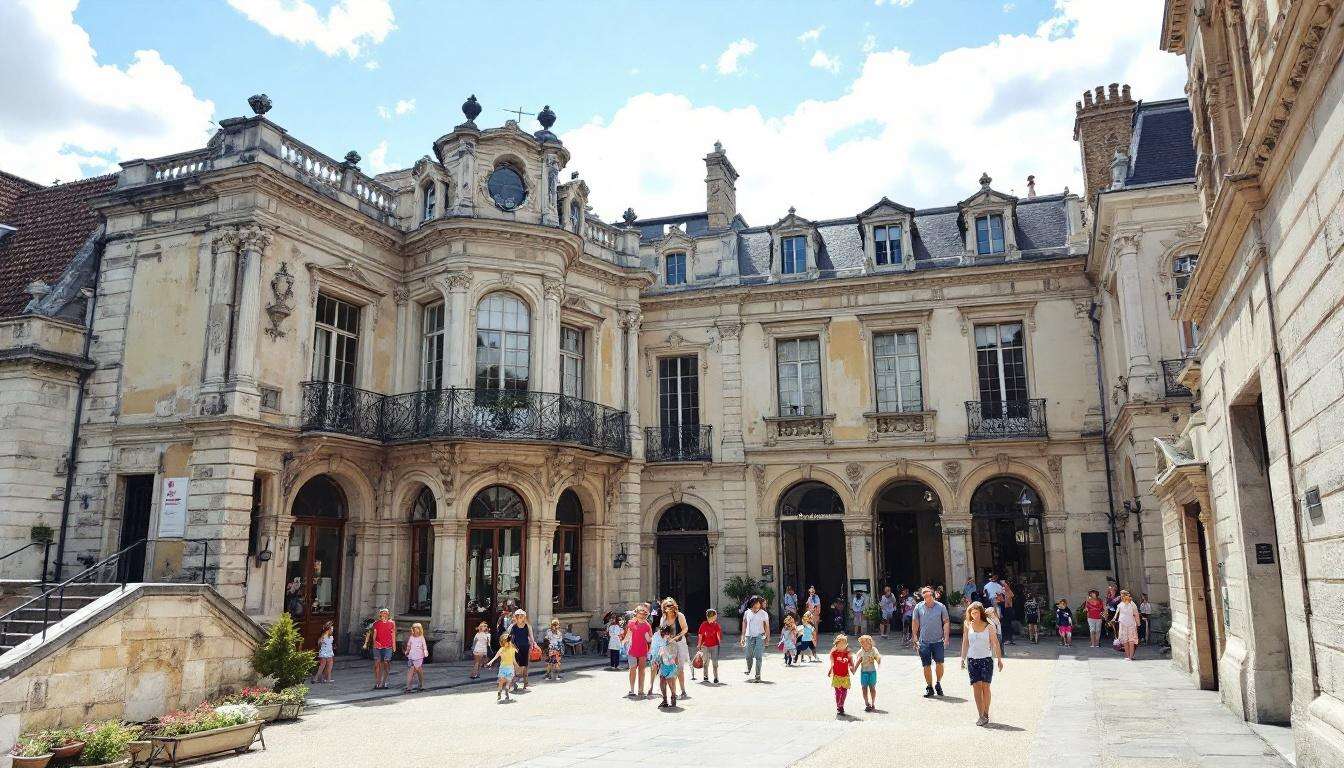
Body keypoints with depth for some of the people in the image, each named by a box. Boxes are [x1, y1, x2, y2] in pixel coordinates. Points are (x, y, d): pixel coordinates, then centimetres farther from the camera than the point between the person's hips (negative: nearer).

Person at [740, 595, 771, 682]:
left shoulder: (764, 614, -1)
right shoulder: (747, 613, 5)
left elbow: (767, 626, 4)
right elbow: (744, 625, 12)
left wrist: (767, 637, -2)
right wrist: (743, 637, 10)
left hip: (759, 636, -2)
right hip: (749, 636, 2)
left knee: (758, 657, -9)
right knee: (748, 656, 7)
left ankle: (758, 676, -4)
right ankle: (748, 669, 37)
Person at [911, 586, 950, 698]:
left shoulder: (941, 607, 1)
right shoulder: (918, 607, 4)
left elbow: (946, 622, 4)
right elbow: (915, 623, 9)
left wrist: (946, 637, -4)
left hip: (938, 641, -1)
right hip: (924, 641, 1)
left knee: (939, 663, -6)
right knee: (926, 666, 5)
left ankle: (938, 683, 19)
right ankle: (929, 687, 18)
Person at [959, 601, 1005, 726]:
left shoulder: (988, 627, -1)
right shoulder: (967, 626, 4)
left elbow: (995, 644, 5)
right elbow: (965, 643, 11)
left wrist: (999, 659, 4)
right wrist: (963, 659, 9)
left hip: (986, 659, -2)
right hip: (972, 659, 2)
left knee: (985, 686, -5)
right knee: (976, 687, -2)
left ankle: (986, 715, 4)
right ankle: (981, 715, 1)